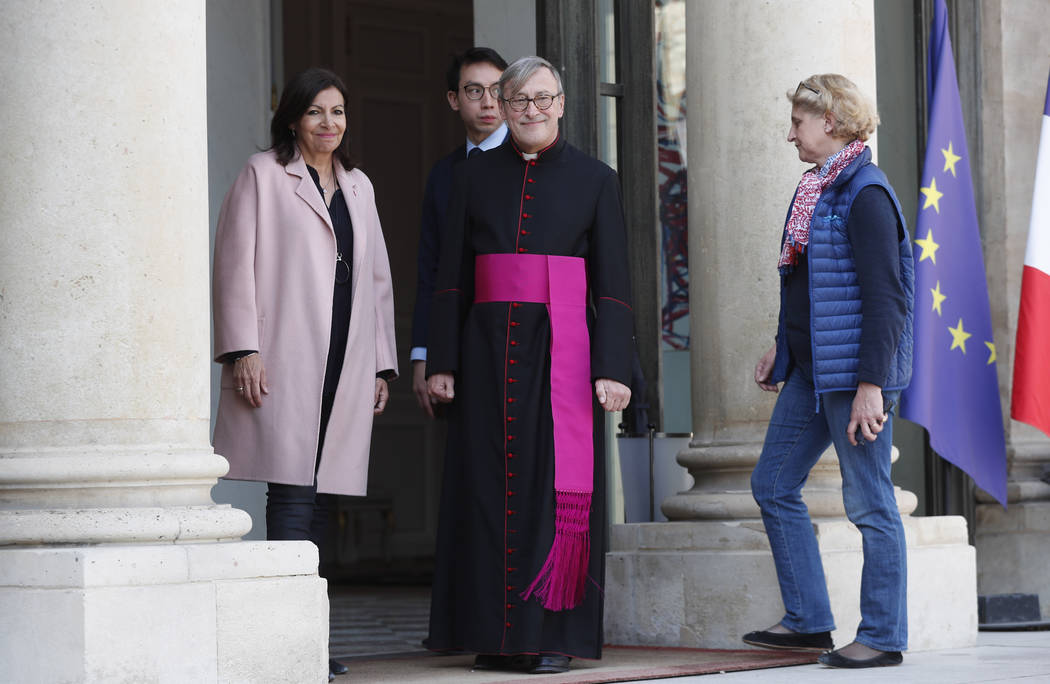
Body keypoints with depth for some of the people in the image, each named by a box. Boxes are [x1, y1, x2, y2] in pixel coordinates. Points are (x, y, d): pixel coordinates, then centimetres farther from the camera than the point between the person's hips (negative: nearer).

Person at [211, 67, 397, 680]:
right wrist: (243, 350, -12)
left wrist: (382, 363, 17)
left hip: (345, 364, 5)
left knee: (320, 498, 3)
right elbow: (236, 264, -2)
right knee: (294, 494, -13)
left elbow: (377, 278, 23)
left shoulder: (358, 186, 22)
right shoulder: (263, 175, 5)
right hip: (285, 363, -5)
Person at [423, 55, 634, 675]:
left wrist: (613, 368, -9)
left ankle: (555, 635, 0)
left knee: (559, 484, -4)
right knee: (490, 484, 1)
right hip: (488, 349, 2)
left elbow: (612, 285, 0)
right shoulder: (475, 178, 10)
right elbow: (453, 278, 8)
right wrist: (441, 361, 1)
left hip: (561, 350, -2)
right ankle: (496, 635, 8)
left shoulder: (595, 180, 5)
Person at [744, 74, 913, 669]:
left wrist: (871, 384, -23)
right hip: (811, 368, 10)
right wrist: (783, 347, 23)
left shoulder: (865, 194, -14)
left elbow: (883, 296, -19)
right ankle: (808, 621, 16)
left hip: (854, 371, -10)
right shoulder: (818, 190, 15)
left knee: (869, 501, -2)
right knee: (774, 485, 10)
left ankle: (884, 636, 6)